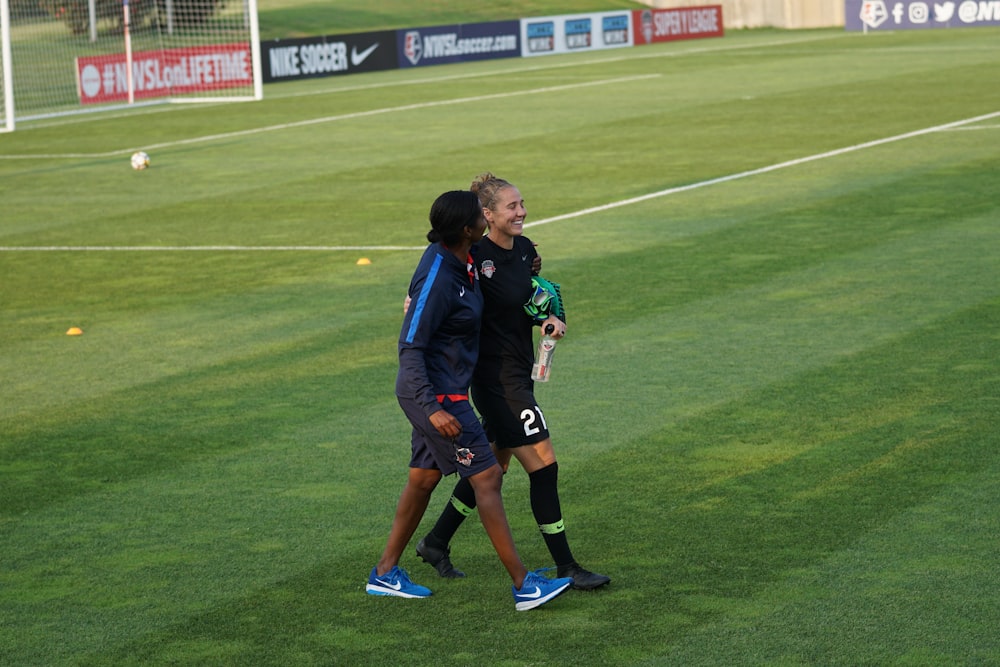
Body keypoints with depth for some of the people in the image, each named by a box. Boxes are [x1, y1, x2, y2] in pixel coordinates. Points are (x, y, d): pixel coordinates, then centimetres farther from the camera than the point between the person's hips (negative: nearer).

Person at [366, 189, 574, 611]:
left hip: (439, 393, 10)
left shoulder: (460, 259, 3)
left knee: (424, 478, 16)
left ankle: (385, 573, 25)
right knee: (487, 476, -7)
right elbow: (410, 348, -25)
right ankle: (523, 585, -4)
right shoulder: (437, 279, -25)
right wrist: (433, 409, -31)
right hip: (438, 395, -10)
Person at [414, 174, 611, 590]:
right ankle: (565, 567, 1)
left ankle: (436, 543, 33)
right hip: (497, 379, -9)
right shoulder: (476, 258, -19)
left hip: (519, 372, 9)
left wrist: (553, 317, -3)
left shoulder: (525, 249, 6)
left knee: (494, 464, 19)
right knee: (543, 465, -7)